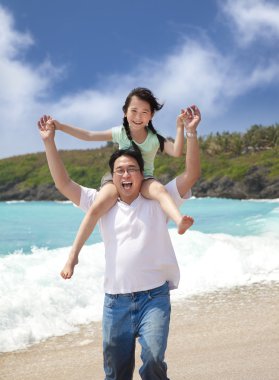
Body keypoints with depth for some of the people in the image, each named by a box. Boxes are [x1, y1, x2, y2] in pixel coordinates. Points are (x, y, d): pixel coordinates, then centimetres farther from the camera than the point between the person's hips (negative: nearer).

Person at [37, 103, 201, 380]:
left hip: (153, 297, -3)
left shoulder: (157, 202, 3)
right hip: (115, 301, 3)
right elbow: (63, 184, 8)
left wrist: (191, 132, -13)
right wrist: (49, 141, 3)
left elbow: (191, 174, -6)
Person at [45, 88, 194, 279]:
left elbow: (177, 152, -17)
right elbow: (89, 135, -2)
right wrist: (60, 126, -9)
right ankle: (73, 256, -22)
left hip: (144, 179, -1)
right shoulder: (120, 133, -2)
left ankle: (180, 220, -63)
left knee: (159, 188, -38)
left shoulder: (155, 138, -5)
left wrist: (180, 126, -29)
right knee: (97, 207, -27)